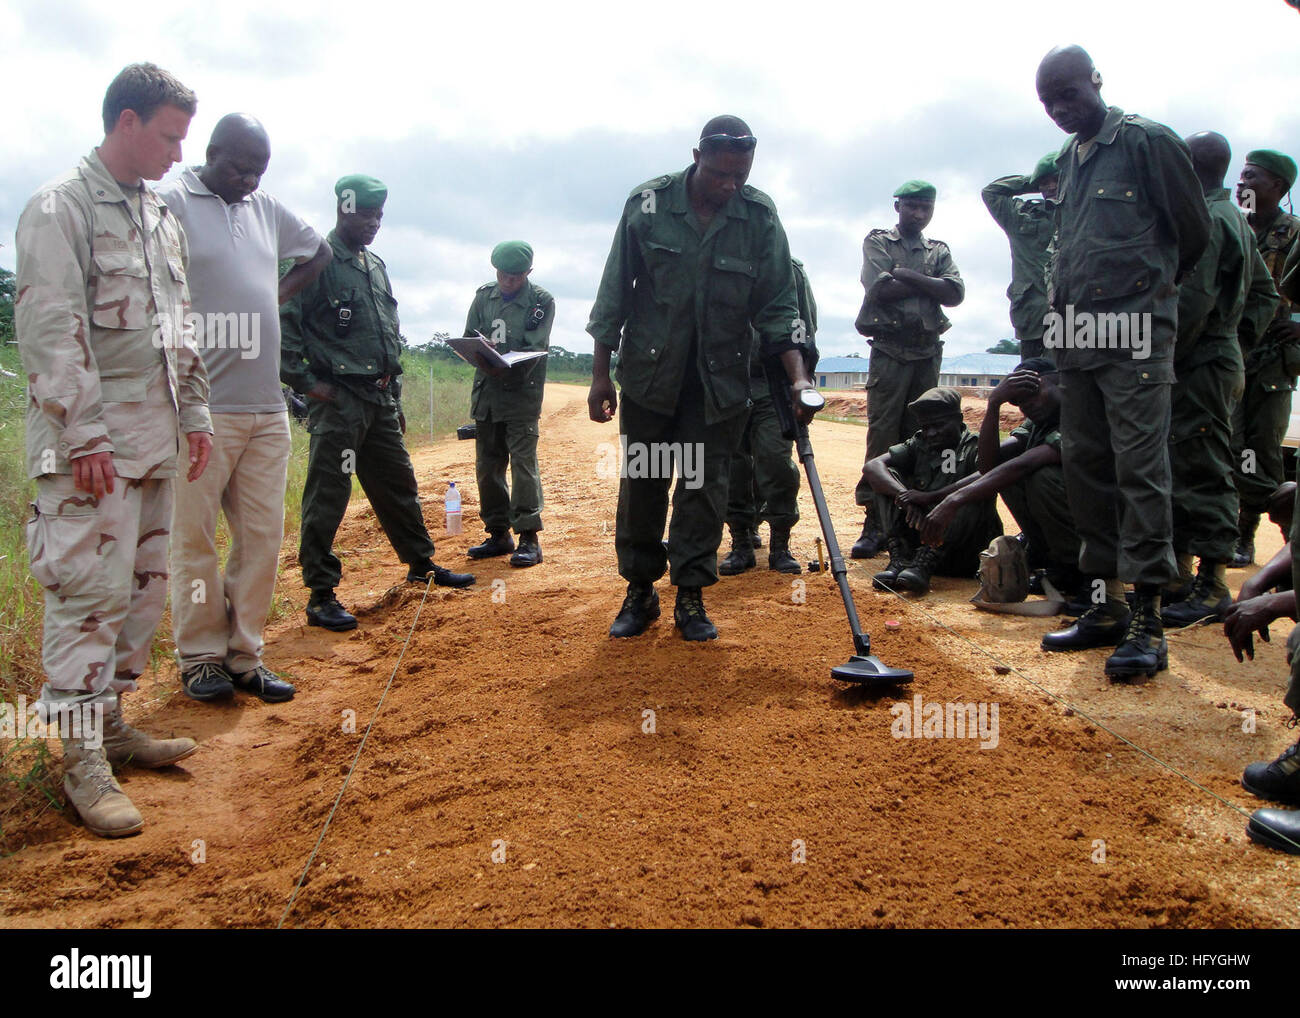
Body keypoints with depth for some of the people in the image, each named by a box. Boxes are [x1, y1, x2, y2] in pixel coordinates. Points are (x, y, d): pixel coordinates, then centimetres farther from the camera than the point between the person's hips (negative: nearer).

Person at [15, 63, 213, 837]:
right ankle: (82, 758, 3)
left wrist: (195, 412, 16)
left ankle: (110, 720, 25)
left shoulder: (162, 216, 17)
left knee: (146, 585, 12)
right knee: (91, 591, -7)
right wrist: (84, 434, -19)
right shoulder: (61, 208, -7)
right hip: (93, 443, -8)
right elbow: (52, 329, -15)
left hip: (156, 439, 8)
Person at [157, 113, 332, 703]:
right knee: (195, 536, 0)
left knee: (263, 534, 7)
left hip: (268, 408, 6)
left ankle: (244, 654, 17)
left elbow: (317, 252, 32)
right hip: (201, 406, -6)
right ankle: (201, 656, 14)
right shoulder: (170, 203, -4)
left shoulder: (265, 208, 15)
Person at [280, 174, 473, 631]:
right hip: (338, 400, -8)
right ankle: (321, 595, 3)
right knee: (327, 496, -4)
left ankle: (422, 564, 32)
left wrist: (395, 396, 21)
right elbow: (284, 324, -14)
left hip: (380, 398, 8)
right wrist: (306, 382, -14)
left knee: (399, 485, 17)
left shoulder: (375, 264, 18)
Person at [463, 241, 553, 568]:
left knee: (523, 462, -10)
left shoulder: (542, 301, -2)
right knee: (487, 465, 8)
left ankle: (529, 537, -5)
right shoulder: (484, 296, 10)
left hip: (522, 392, -5)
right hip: (486, 391, 5)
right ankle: (498, 534, 19)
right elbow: (468, 339, 9)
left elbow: (534, 351, -11)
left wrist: (507, 367, -29)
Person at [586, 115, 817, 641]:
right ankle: (639, 591, 21)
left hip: (721, 379, 0)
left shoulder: (760, 216, -6)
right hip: (649, 372, 0)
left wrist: (797, 375, -15)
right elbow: (615, 292, -2)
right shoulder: (647, 204, -8)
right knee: (641, 483, 7)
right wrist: (601, 374, -2)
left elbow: (777, 303, -3)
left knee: (706, 485, 3)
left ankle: (691, 596, 15)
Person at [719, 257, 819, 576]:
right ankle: (741, 543, 12)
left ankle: (780, 546, 1)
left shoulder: (789, 269, 6)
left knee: (776, 460, -10)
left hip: (774, 384, -2)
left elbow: (805, 330, 8)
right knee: (733, 463, 2)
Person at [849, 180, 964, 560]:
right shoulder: (877, 242, 9)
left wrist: (907, 276, -6)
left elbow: (956, 294, 1)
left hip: (928, 353, 4)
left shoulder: (939, 251, 19)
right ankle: (875, 522, -9)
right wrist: (929, 284, -2)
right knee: (881, 437, -9)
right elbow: (879, 289, -9)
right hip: (889, 351, -3)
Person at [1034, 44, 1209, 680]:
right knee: (1085, 466, 7)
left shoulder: (1147, 141, -2)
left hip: (1134, 335, -7)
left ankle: (1147, 622, -7)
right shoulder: (1067, 161, 19)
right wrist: (1066, 307, 15)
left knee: (1140, 468, -9)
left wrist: (1149, 287, 14)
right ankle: (1108, 605, 16)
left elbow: (1195, 230, 3)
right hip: (1076, 339, 8)